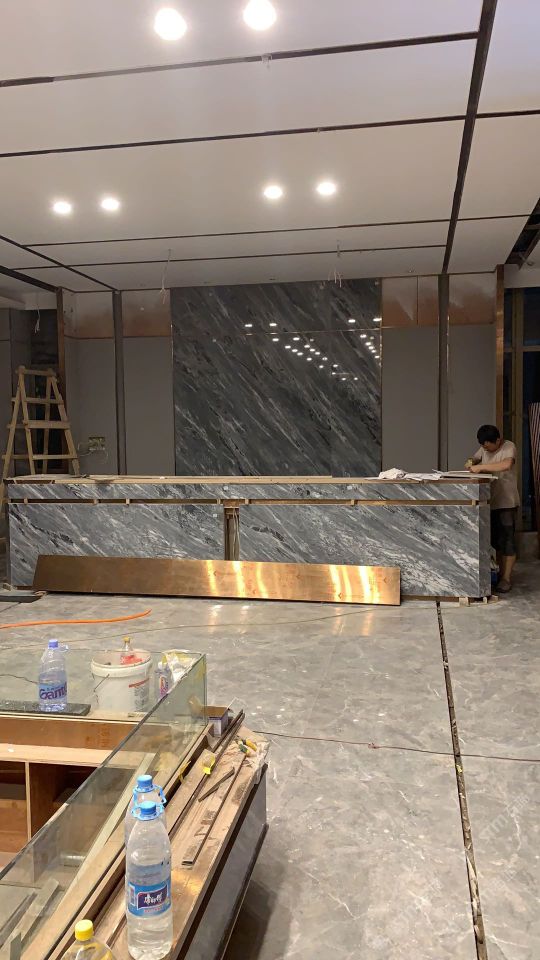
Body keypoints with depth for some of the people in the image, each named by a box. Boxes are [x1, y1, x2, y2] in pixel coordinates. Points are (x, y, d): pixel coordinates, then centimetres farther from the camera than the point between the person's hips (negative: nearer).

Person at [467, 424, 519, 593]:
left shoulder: (509, 447, -16)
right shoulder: (484, 448, 5)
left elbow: (506, 465, -35)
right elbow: (475, 459, 21)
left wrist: (481, 467, -32)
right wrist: (471, 462, -4)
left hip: (506, 503, -7)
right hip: (490, 502, 7)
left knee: (507, 541, -1)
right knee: (495, 540, 15)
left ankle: (506, 578, 7)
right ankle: (500, 573, 27)